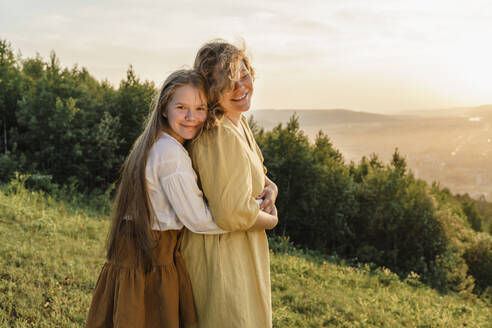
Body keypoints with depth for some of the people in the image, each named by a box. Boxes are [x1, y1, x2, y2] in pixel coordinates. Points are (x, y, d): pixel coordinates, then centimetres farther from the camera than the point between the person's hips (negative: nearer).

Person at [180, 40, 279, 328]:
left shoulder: (239, 123, 3)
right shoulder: (221, 136, -28)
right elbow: (233, 214, -30)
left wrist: (269, 186, -2)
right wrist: (271, 219, -11)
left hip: (243, 249, 10)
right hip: (223, 255, -10)